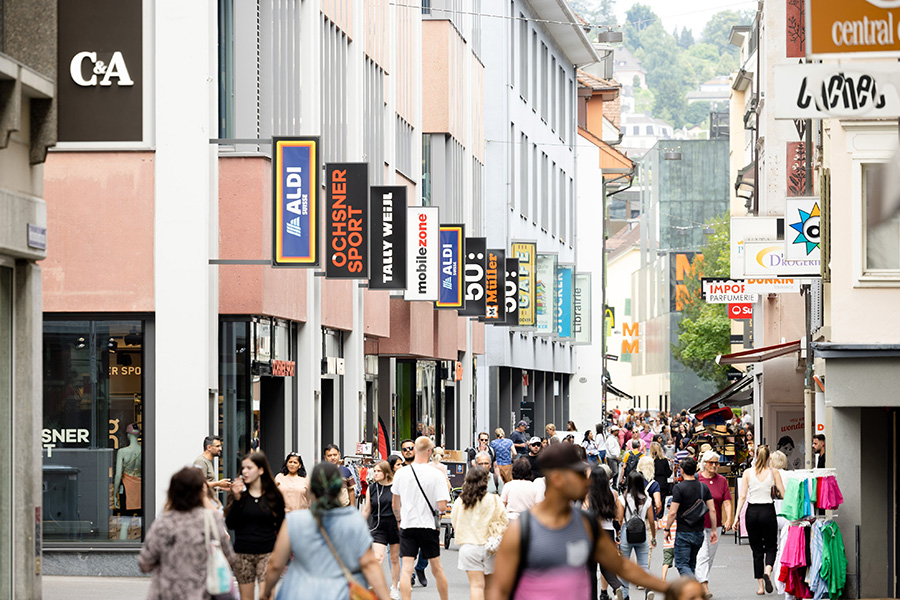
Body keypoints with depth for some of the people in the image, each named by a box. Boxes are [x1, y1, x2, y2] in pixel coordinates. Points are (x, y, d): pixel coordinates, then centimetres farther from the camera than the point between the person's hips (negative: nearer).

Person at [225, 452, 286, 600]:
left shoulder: (274, 496, 1)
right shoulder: (238, 494, 3)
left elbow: (281, 527, 9)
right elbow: (230, 524, -6)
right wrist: (237, 499, -14)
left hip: (267, 553, -2)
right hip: (243, 553, 2)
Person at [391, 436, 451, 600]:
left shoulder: (401, 473, -1)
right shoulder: (436, 475, -10)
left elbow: (396, 504, 11)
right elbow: (442, 507, -13)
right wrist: (441, 510, 10)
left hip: (407, 525, 1)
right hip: (429, 525, -1)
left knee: (406, 569, -4)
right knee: (436, 568, 14)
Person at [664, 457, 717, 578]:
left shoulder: (679, 488, -12)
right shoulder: (704, 487, 4)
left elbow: (673, 512, -15)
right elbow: (712, 510, 3)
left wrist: (667, 529, -2)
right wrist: (714, 530, 9)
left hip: (683, 532, -6)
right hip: (699, 533, 6)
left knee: (682, 564, -4)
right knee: (691, 564, 18)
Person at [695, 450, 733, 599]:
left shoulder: (722, 481, 7)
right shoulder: (695, 479, -1)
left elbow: (727, 502, 1)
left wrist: (729, 519, -13)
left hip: (714, 525, 4)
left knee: (710, 558, 10)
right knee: (702, 556, -14)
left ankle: (697, 585, 25)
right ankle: (704, 587, -21)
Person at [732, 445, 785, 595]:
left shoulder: (748, 473, -1)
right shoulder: (774, 473, -2)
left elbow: (742, 496, -4)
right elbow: (783, 494, -4)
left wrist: (737, 517, -3)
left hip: (752, 511, 1)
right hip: (768, 511, -1)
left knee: (757, 550, 10)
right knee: (771, 547, 12)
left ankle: (761, 586, 8)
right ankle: (767, 571, -18)